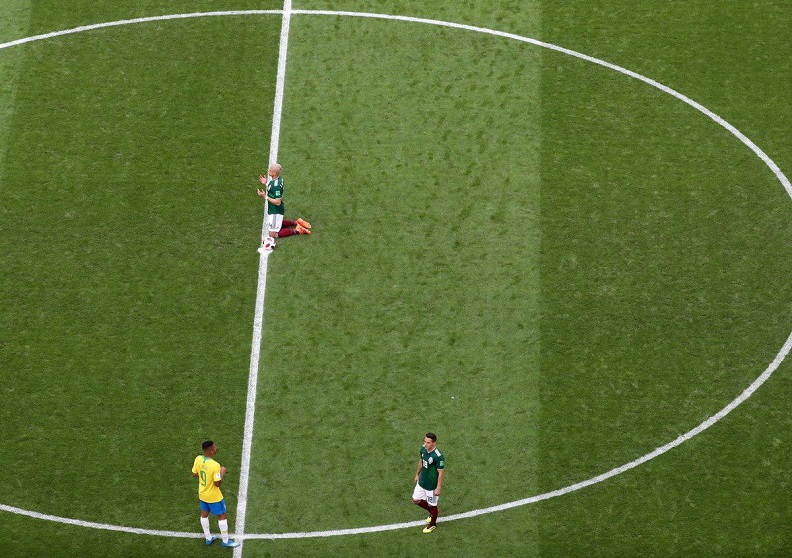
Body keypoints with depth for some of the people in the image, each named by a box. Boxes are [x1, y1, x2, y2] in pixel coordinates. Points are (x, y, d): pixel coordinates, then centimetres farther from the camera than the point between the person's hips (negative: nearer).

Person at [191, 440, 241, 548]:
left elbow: (194, 474, 0)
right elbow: (218, 483, -27)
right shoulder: (215, 465, -33)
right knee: (222, 516, 11)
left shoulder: (198, 459, -14)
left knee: (204, 514, 23)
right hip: (214, 497, -6)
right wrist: (222, 473, -13)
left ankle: (208, 538, 39)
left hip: (202, 494, 6)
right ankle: (226, 541, 24)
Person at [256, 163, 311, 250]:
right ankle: (296, 223, 27)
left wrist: (265, 197, -28)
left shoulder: (277, 185, -32)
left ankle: (296, 230, -2)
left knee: (273, 234, -2)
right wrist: (266, 183, 1)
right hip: (272, 210, 10)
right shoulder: (278, 179, -4)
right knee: (275, 224, 34)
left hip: (276, 211, -10)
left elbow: (278, 202, -29)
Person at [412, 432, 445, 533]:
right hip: (421, 482, 7)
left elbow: (441, 473, -23)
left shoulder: (438, 456, -31)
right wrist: (417, 474, 19)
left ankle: (433, 524, 40)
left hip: (432, 485, -7)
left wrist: (438, 488, -18)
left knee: (432, 505, 13)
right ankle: (432, 512, 44)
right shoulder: (423, 448, -9)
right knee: (416, 500, 18)